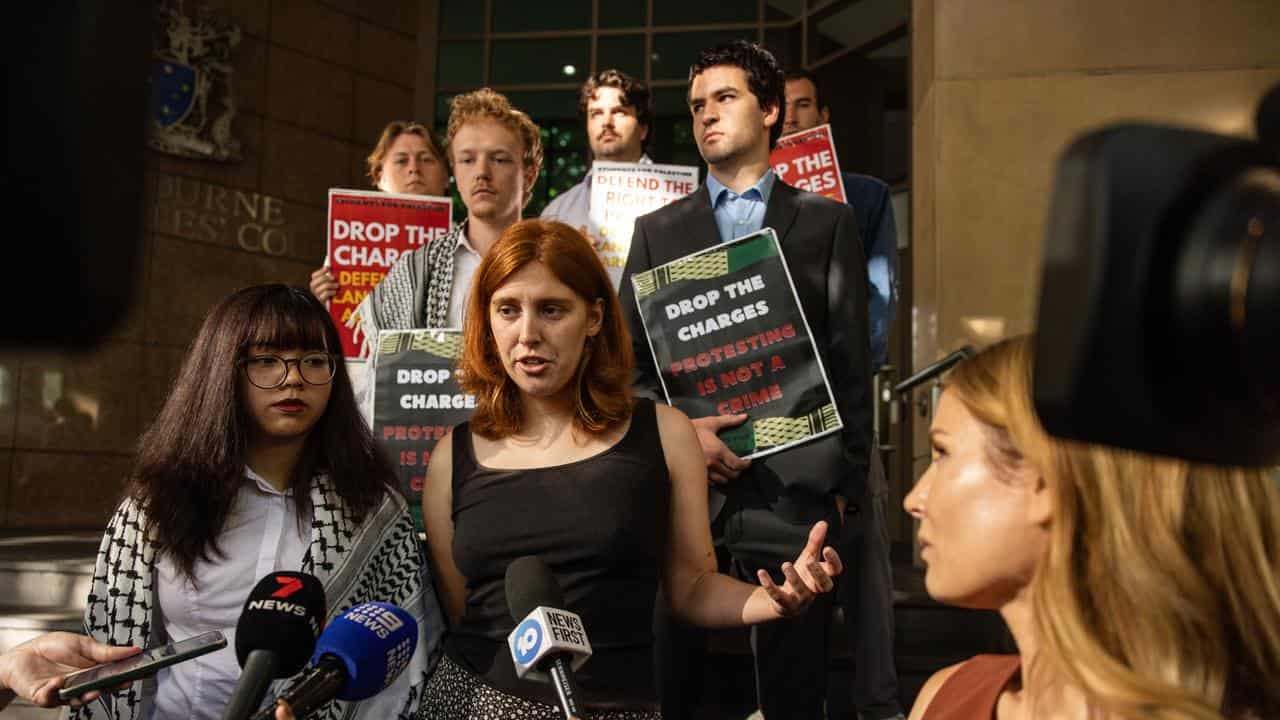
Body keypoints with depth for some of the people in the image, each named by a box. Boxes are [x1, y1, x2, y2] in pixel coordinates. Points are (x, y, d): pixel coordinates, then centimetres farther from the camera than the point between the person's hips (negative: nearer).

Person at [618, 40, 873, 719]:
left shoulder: (827, 221, 10)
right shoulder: (656, 229, 13)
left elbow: (850, 357, 6)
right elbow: (628, 358, 8)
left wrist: (845, 479, 1)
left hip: (792, 482, -1)